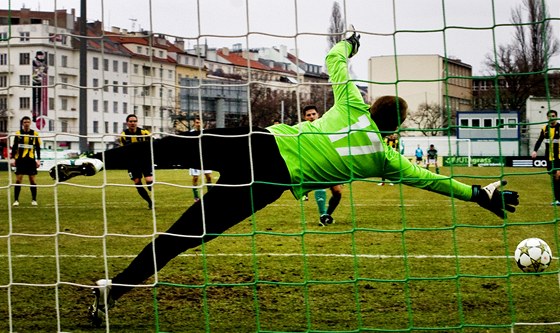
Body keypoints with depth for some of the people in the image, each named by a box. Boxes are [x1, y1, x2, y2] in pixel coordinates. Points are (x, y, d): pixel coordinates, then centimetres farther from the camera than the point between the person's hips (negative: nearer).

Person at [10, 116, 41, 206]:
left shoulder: (35, 133, 4)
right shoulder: (18, 133, 5)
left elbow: (38, 147, 8)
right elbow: (14, 147, 7)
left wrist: (38, 159, 2)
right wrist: (12, 158, -2)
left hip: (31, 159, 0)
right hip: (20, 159, 0)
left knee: (33, 179, 1)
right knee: (18, 179, -3)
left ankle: (34, 200, 9)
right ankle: (16, 200, 1)